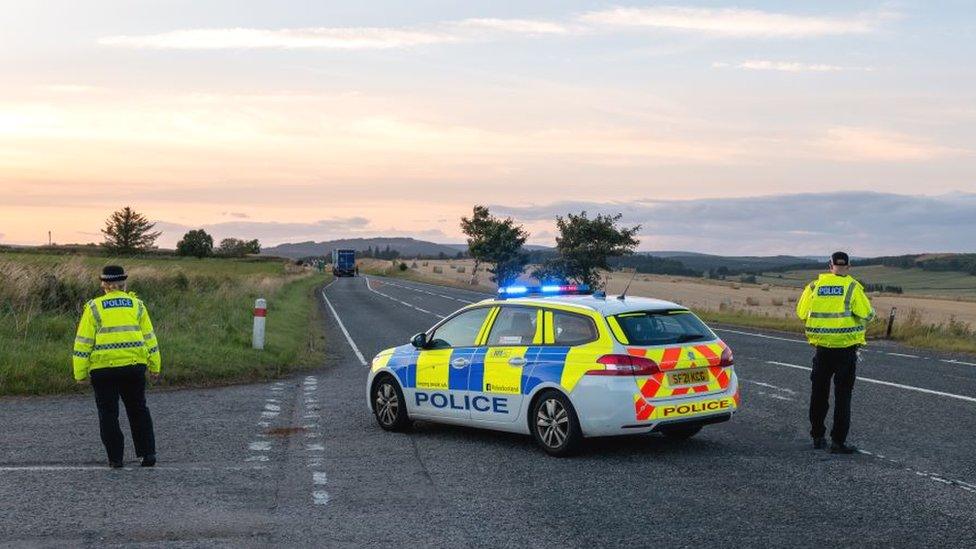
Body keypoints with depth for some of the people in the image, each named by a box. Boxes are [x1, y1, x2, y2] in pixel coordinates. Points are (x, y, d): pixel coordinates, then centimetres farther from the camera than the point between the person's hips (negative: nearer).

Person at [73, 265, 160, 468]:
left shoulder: (94, 307, 1)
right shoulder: (136, 305, 7)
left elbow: (83, 342, -2)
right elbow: (149, 337, 8)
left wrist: (80, 373, 2)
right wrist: (154, 367, 14)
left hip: (103, 368, -2)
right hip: (134, 366, 2)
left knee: (108, 413, 9)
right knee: (138, 410, 14)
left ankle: (115, 457, 8)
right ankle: (148, 452, 9)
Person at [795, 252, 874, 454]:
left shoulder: (814, 286, 1)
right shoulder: (852, 287, -8)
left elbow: (801, 312, 5)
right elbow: (866, 315, -13)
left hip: (822, 348, 3)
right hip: (846, 348, -3)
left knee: (819, 393, 15)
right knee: (843, 396, 2)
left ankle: (817, 437, 22)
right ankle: (838, 441, 0)